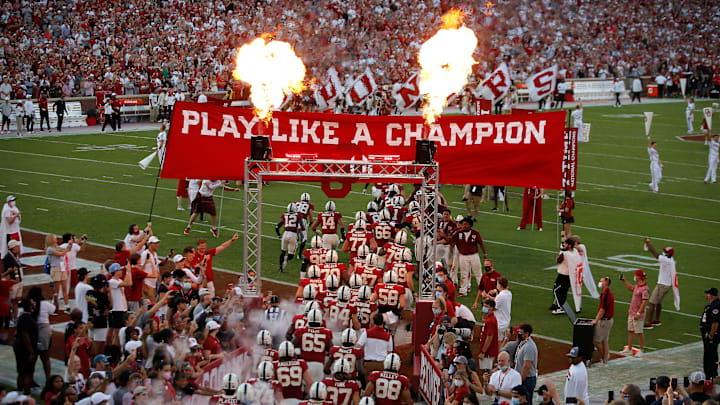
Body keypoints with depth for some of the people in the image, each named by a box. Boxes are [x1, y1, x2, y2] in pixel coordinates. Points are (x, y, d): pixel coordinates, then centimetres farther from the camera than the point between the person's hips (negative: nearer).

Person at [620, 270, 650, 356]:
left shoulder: (645, 289, -20)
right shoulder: (637, 286, 10)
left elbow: (644, 303, -24)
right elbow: (631, 288, 34)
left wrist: (638, 313, -26)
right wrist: (624, 280, 30)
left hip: (638, 314, -10)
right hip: (631, 313, 10)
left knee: (639, 332, -2)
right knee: (630, 331, 12)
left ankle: (641, 350, 6)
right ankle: (629, 349, 18)